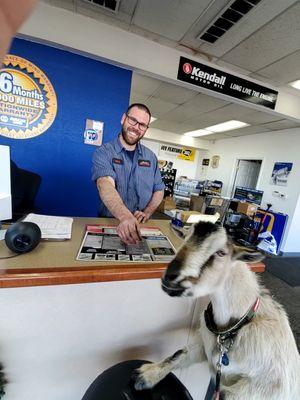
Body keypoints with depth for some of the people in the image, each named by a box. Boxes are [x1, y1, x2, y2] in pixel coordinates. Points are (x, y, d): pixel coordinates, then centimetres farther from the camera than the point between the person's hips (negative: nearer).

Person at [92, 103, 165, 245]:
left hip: (140, 226, 2)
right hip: (108, 223, -1)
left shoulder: (150, 157, 8)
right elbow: (105, 185, -22)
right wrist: (125, 216, -40)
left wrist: (146, 213, -6)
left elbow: (159, 190, 11)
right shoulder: (104, 152, -5)